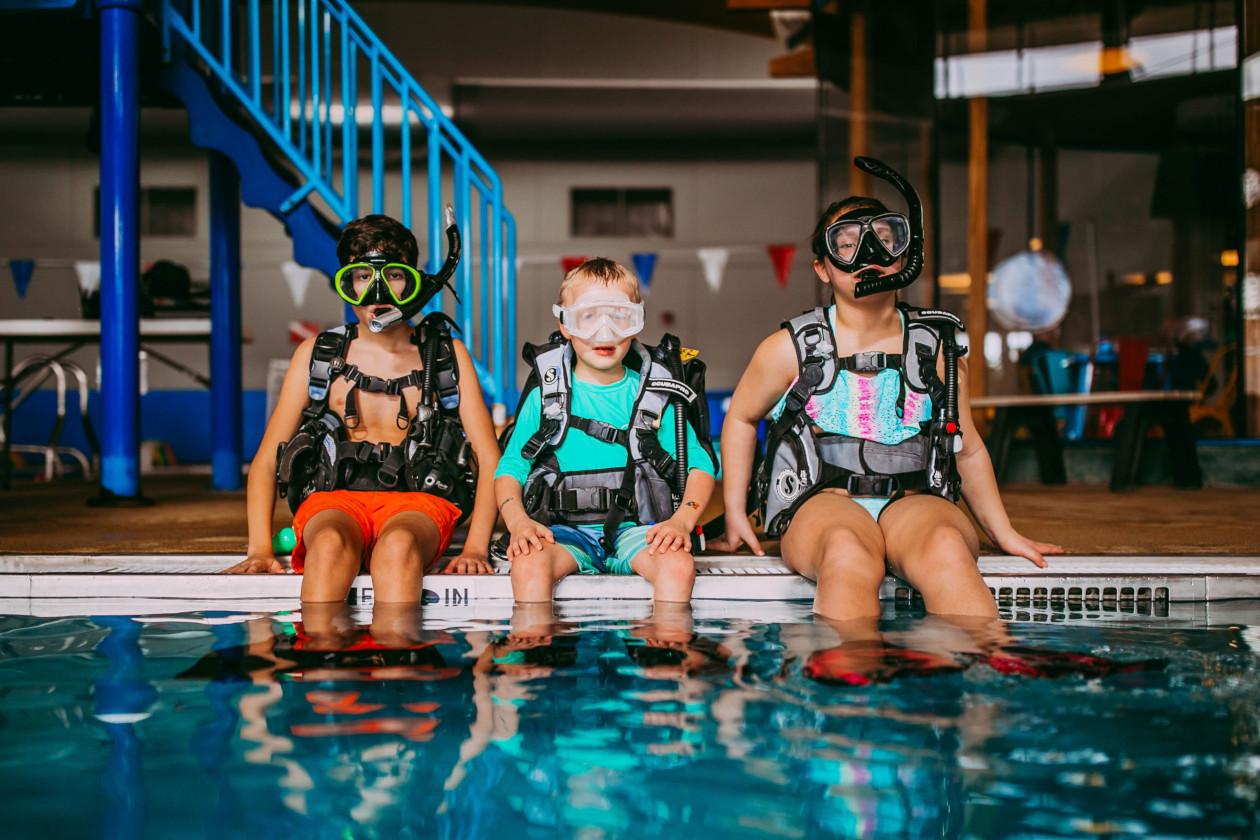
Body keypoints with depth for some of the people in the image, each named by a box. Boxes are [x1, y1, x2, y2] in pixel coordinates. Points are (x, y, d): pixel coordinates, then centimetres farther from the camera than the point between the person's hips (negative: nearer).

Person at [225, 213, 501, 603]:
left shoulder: (448, 355, 16)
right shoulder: (315, 354, 17)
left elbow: (489, 460, 11)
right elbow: (265, 461, 15)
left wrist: (475, 548, -6)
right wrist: (260, 548, -3)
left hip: (417, 500, 0)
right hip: (333, 500, 1)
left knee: (397, 544, -37)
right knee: (331, 543, -36)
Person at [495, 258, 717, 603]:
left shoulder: (655, 395, 11)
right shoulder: (545, 396, 9)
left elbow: (701, 463, 10)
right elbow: (510, 469, 9)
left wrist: (682, 520, -8)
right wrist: (518, 522, -10)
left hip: (635, 528, 1)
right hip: (564, 529, 0)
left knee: (679, 564, -31)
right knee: (528, 565, -33)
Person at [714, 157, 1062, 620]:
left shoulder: (939, 349, 11)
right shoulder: (791, 350, 5)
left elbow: (968, 448, 23)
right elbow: (740, 418, 21)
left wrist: (1006, 535, 22)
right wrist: (735, 516, 16)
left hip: (915, 500, 2)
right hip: (822, 501, -1)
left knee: (947, 548, -36)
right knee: (848, 552, -39)